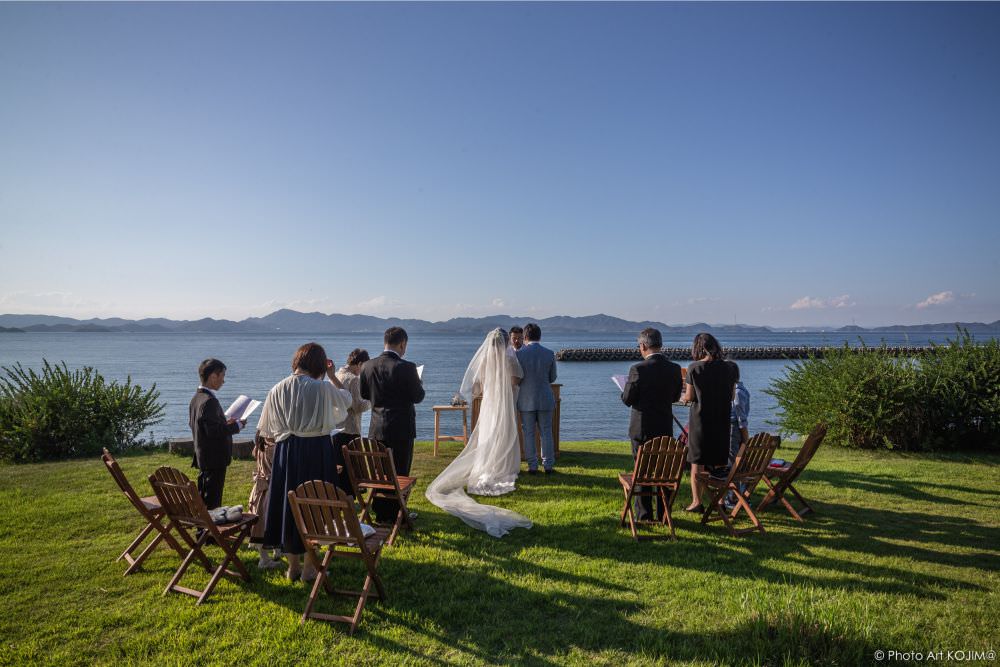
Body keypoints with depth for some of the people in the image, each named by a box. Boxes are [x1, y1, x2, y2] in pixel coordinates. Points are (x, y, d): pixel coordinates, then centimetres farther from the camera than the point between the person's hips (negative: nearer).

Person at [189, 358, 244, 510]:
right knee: (213, 501, -2)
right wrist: (236, 426, -13)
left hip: (202, 457, 10)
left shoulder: (196, 398, 9)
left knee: (203, 497, 19)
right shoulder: (210, 401, -22)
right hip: (215, 458, -10)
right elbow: (214, 431, -26)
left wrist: (226, 423, 12)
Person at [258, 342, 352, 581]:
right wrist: (332, 375, 13)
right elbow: (347, 399, 8)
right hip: (317, 451, -3)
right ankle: (309, 566, 16)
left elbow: (268, 430, 6)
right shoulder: (322, 388, -12)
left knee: (289, 503, 14)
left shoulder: (277, 390, -2)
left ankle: (293, 565, 24)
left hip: (286, 451, 3)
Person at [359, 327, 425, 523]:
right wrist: (418, 383, 6)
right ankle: (395, 513, 17)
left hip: (377, 428, 5)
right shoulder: (406, 368, -19)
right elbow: (418, 396, -13)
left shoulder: (368, 366, -2)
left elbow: (364, 394, 8)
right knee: (400, 473, 8)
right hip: (401, 428, -5)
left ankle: (380, 511, 28)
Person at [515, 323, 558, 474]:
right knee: (546, 433, 11)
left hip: (526, 400, -1)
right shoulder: (550, 354, -5)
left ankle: (533, 466, 12)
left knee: (529, 433, 8)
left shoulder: (519, 354, -10)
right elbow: (552, 378, 4)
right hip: (545, 399, 1)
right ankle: (548, 465, 14)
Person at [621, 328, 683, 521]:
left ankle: (644, 514, 13)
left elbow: (627, 399, -12)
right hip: (665, 427, 4)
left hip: (642, 427, -4)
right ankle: (663, 514, 22)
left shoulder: (638, 369, -18)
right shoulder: (674, 369, -3)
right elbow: (675, 396, 9)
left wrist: (626, 390, 9)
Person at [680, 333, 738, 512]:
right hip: (722, 420, 4)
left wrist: (684, 398, 12)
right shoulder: (727, 367, 0)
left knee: (697, 463, 6)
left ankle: (697, 502, 8)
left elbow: (690, 397, -10)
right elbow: (731, 396, 6)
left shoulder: (694, 368, -11)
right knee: (720, 463, 13)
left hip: (700, 419, -3)